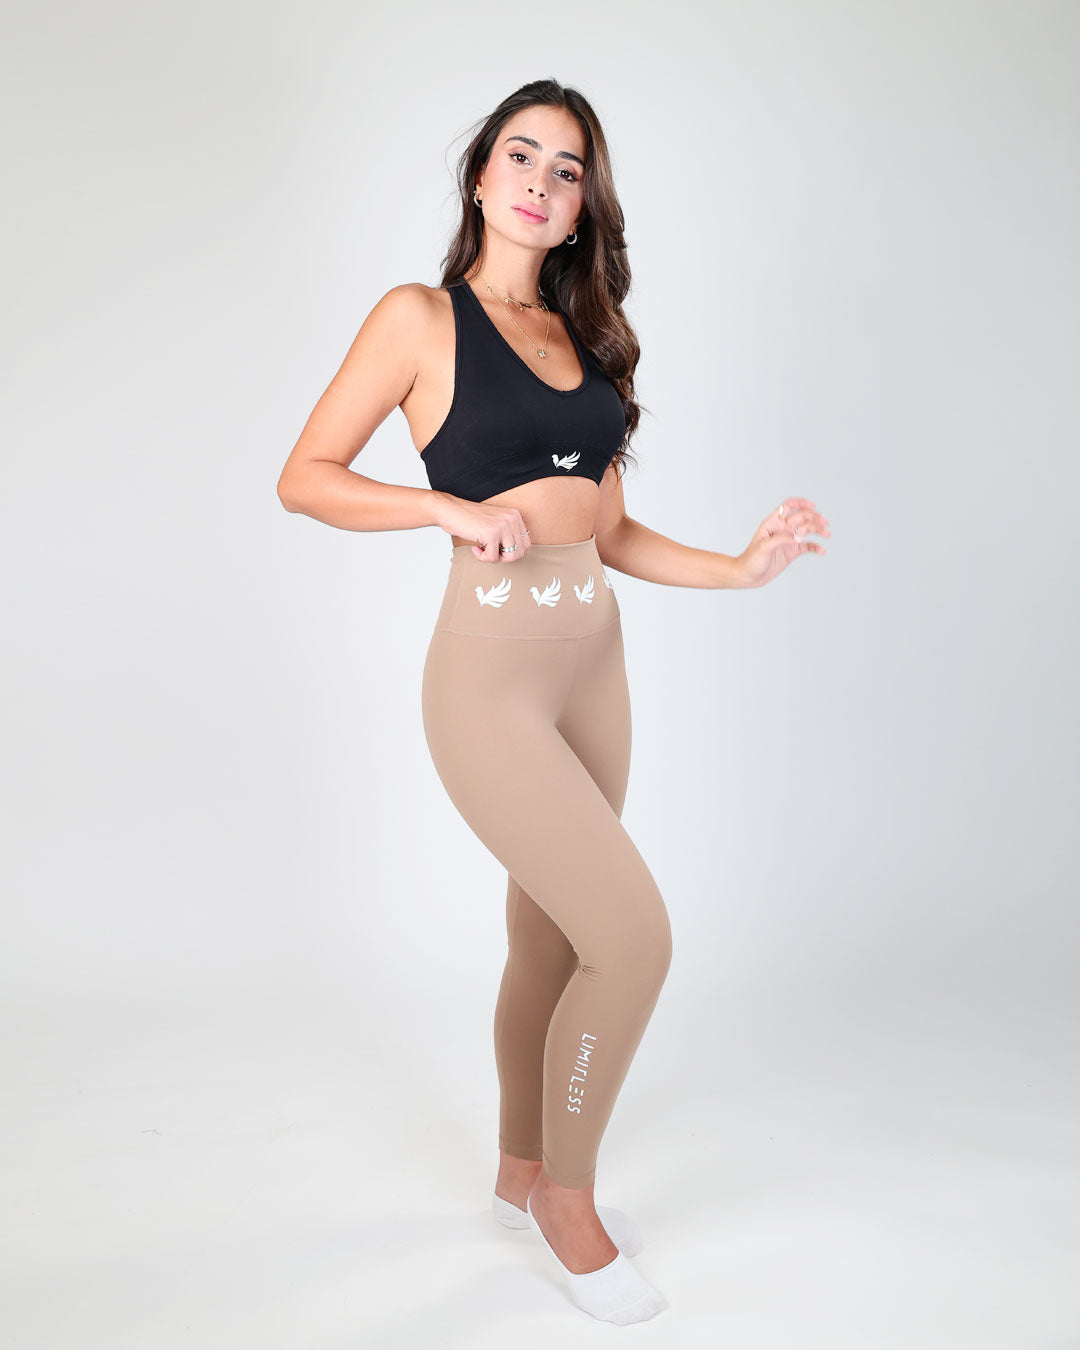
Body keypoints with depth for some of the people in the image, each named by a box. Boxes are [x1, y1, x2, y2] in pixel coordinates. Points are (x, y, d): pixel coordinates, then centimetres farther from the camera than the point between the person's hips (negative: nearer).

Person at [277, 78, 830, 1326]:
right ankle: (568, 1206, 13)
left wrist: (739, 567, 1)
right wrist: (455, 509, -16)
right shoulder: (421, 318, -3)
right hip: (490, 678, -6)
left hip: (594, 669, 6)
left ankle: (522, 1177, 36)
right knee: (635, 938, -11)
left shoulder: (582, 335, 14)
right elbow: (304, 477, -4)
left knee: (548, 942, 15)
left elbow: (610, 531, 14)